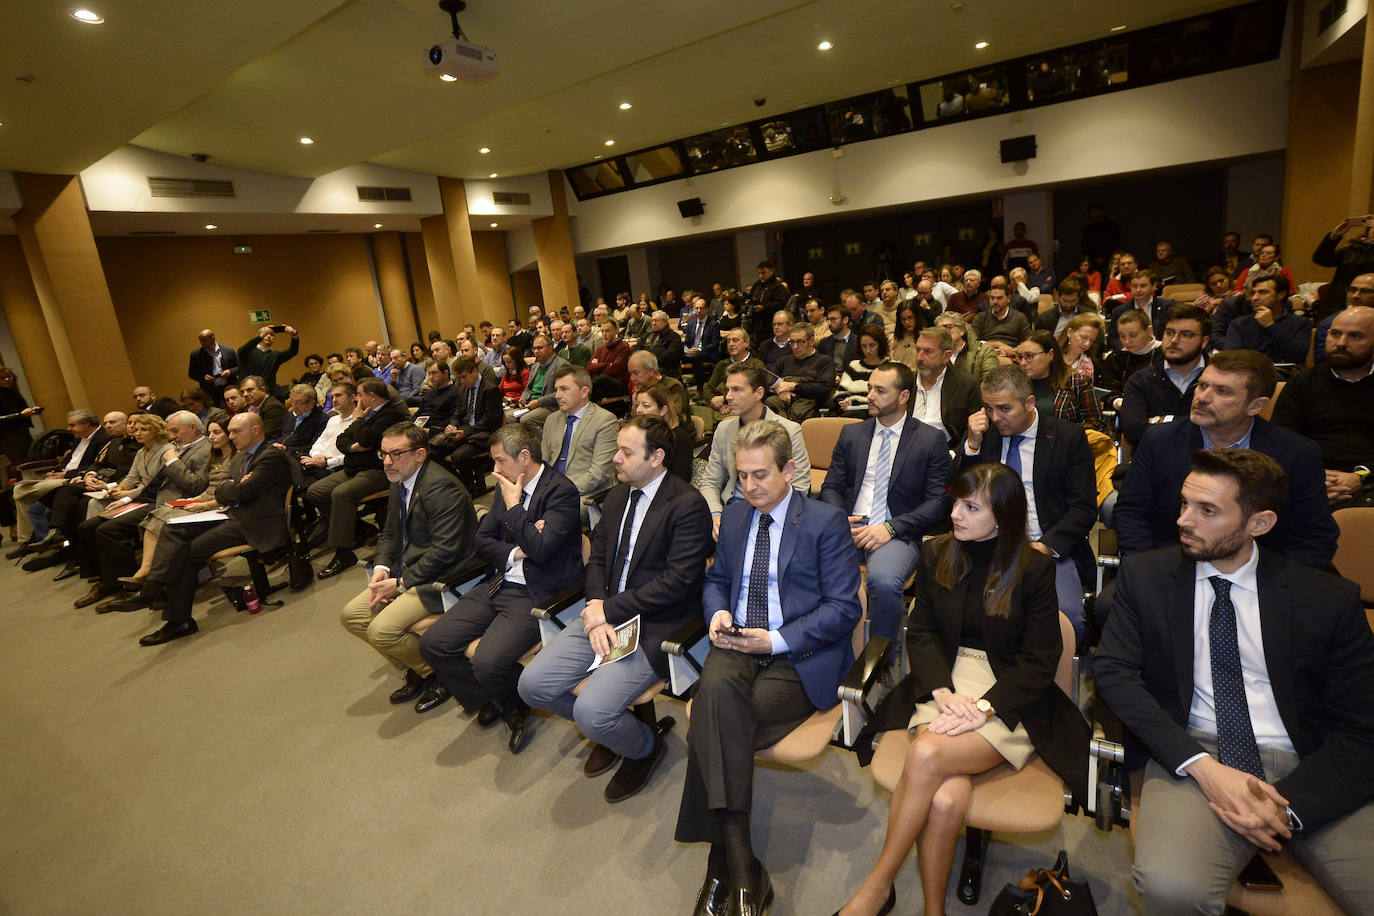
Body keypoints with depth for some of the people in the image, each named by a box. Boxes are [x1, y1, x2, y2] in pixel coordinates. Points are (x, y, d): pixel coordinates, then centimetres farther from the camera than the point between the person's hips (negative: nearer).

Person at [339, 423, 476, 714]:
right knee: (351, 615, 5)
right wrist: (381, 568, -2)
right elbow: (390, 534, 18)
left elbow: (445, 550, -26)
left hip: (441, 579, -10)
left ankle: (438, 675, 6)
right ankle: (415, 671, 17)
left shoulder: (441, 488, -22)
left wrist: (401, 583, -19)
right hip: (407, 571, 10)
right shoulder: (399, 483, 9)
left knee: (382, 630, -20)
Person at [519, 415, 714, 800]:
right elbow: (597, 559, 12)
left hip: (654, 626, -7)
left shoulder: (687, 504, -14)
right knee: (533, 685, -2)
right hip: (605, 614, 8)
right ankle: (608, 724, 24)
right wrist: (595, 608, -8)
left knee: (591, 713, -21)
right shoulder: (617, 497, 11)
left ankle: (645, 745, 15)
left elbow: (678, 580, -19)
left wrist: (608, 610, -16)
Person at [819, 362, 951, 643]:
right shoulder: (851, 433, 16)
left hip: (897, 533, -3)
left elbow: (938, 502, -1)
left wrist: (891, 527, -14)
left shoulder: (931, 439, 4)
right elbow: (831, 487, 14)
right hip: (849, 526, 3)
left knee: (884, 581, -36)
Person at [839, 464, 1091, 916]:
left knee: (927, 755, -29)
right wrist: (944, 693, -13)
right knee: (945, 799, -26)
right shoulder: (936, 555, 5)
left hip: (1010, 697, -2)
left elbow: (1039, 660, -5)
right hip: (944, 684, 3)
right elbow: (920, 634, 5)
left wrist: (983, 707, -17)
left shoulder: (1034, 568, -3)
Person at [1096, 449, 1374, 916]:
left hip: (1309, 774, 2)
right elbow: (1113, 670, -3)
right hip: (1193, 758, -1)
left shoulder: (1328, 597, 3)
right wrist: (1202, 766, -15)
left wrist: (1289, 804, -14)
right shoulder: (1145, 575, 3)